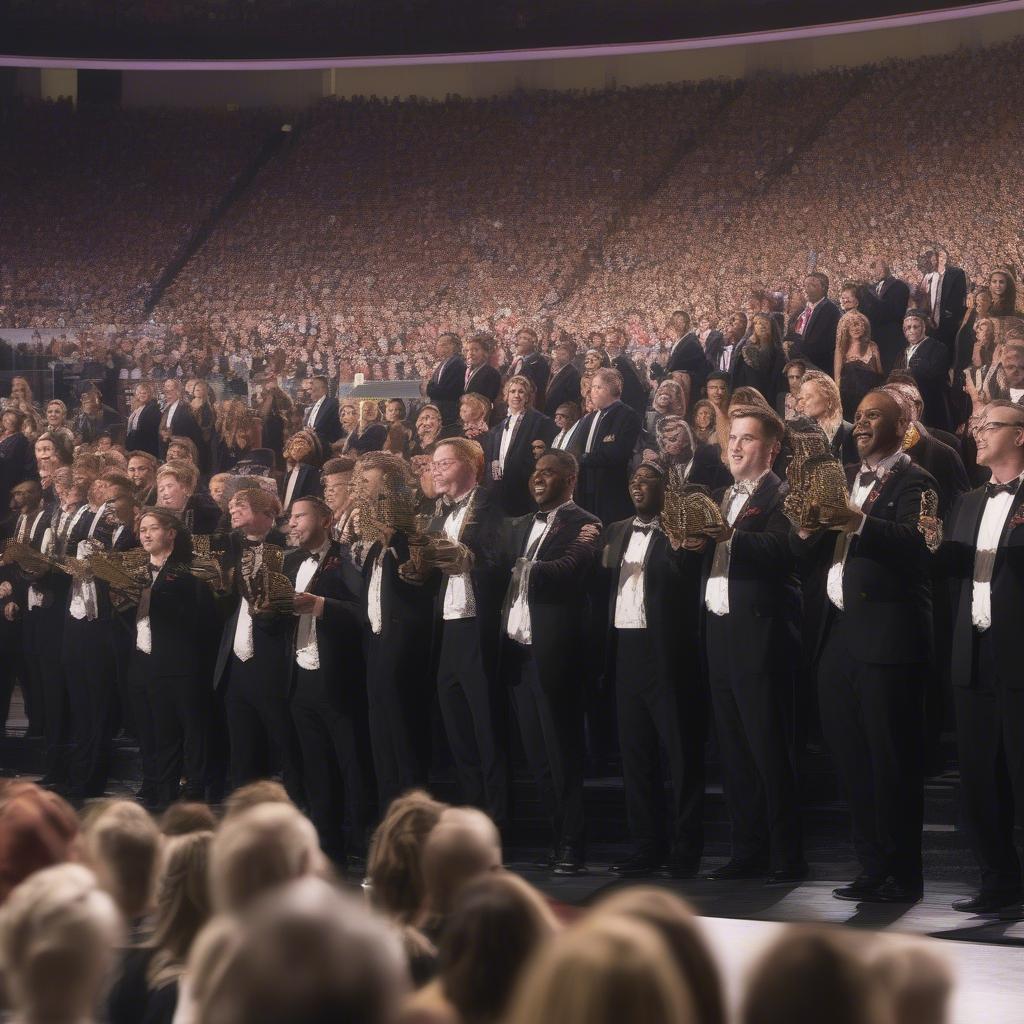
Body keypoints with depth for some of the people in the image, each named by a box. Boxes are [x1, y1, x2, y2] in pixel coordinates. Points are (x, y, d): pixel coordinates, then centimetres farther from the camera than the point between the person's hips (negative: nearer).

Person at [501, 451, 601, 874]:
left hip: (554, 649, -7)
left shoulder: (583, 525, -3)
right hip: (517, 648, 7)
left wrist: (524, 567, -30)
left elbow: (566, 570, -19)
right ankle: (558, 837, 14)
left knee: (562, 751, -5)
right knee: (536, 752, 8)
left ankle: (571, 848, -2)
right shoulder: (519, 528, 21)